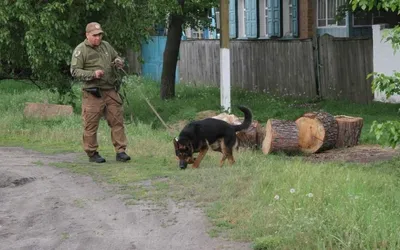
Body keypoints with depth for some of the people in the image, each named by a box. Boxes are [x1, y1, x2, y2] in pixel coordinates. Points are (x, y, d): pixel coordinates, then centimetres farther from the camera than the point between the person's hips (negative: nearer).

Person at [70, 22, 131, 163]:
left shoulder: (106, 46, 14)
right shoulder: (81, 50, -4)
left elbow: (117, 58, 29)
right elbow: (74, 71, -9)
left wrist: (119, 62, 4)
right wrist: (93, 74, -20)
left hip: (111, 91, 5)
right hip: (93, 93, -5)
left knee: (117, 121, 3)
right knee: (91, 124, 0)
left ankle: (120, 151, 7)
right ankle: (92, 153, 11)